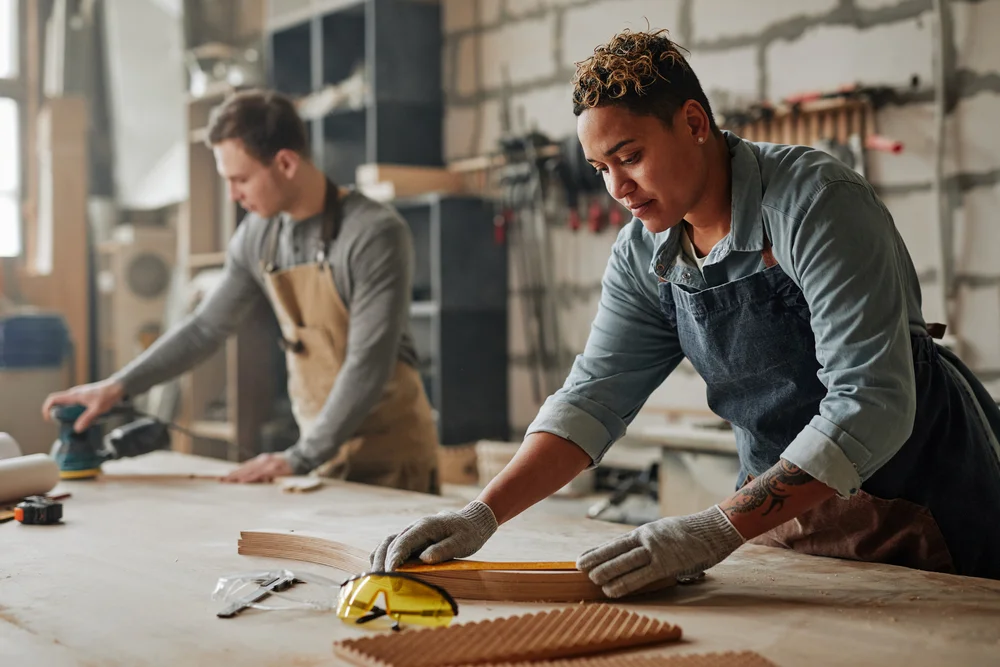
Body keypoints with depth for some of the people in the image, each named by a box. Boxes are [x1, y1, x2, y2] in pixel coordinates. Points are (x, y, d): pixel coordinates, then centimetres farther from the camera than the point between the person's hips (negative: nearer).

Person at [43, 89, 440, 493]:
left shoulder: (375, 235, -19)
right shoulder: (258, 237, 2)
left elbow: (368, 367, -22)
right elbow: (206, 328, 11)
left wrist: (301, 458, -21)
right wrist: (117, 387, 4)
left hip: (390, 452, -5)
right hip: (325, 447, 5)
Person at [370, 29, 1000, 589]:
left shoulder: (817, 202, -24)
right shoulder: (643, 258, -2)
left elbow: (871, 404, -31)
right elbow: (594, 396, -3)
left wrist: (720, 529, -37)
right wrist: (482, 515, -17)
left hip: (917, 501, -5)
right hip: (784, 502, 5)